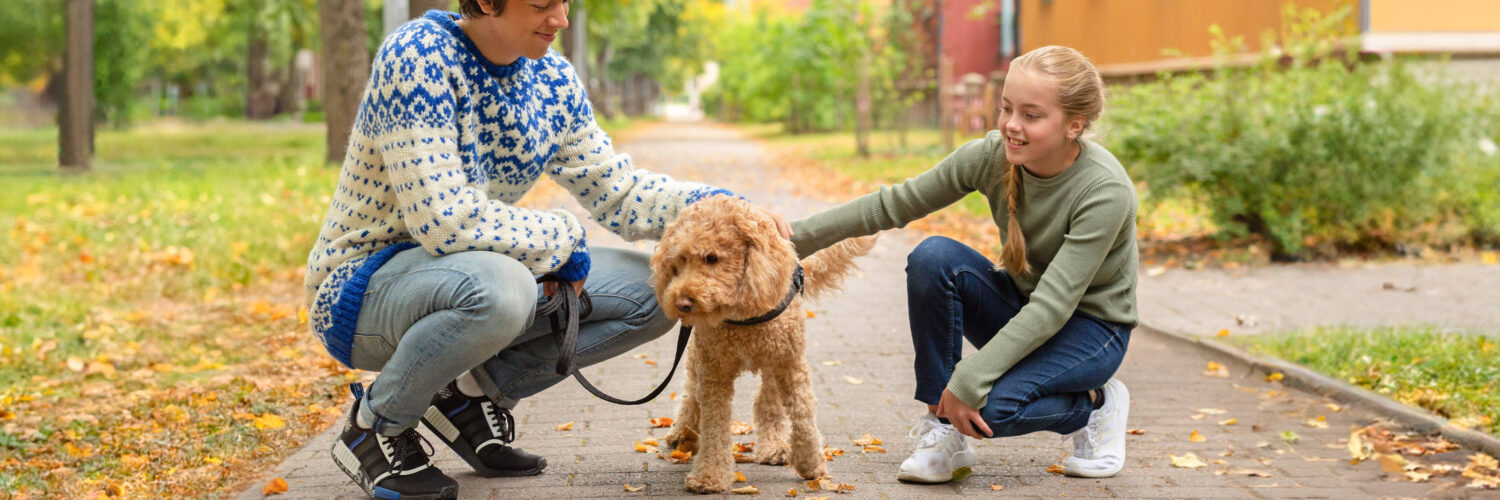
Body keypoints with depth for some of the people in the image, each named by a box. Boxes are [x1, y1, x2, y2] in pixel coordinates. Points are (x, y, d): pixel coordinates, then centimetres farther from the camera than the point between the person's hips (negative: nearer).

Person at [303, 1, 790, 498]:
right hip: (365, 282, -7)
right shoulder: (417, 55, -23)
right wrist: (562, 238, -20)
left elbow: (619, 192, 7)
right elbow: (441, 218, -30)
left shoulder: (551, 80, 1)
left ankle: (477, 391, 6)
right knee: (498, 286, -40)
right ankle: (375, 426, -13)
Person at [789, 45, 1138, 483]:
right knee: (933, 257, -25)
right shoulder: (992, 155, -15)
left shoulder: (1105, 191, -29)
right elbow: (895, 204, -7)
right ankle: (943, 433, -12)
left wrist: (968, 381, -35)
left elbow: (1053, 306, -31)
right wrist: (801, 236, -14)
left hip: (1089, 328, -5)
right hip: (1021, 308, 5)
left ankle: (1095, 406, 1)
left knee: (988, 405, -32)